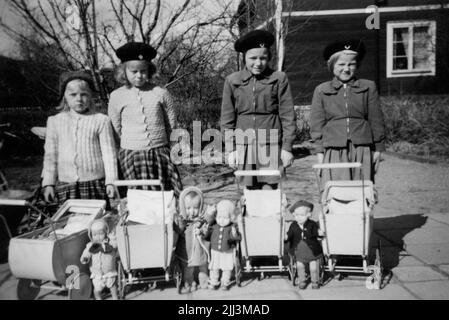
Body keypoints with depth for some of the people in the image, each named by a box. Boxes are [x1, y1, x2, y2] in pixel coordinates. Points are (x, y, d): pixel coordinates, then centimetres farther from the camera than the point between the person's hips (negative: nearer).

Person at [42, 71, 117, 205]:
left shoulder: (101, 120, -1)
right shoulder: (55, 122, 8)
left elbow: (109, 153, -2)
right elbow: (50, 155, 10)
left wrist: (110, 181, -5)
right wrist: (48, 183, 7)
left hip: (95, 184, -2)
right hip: (64, 184, 2)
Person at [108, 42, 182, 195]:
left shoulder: (160, 93, 2)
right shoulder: (116, 96, 2)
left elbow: (171, 124, 11)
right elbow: (115, 129, 11)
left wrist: (158, 140, 10)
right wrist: (129, 144, 8)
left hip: (160, 152, 1)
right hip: (131, 154, 0)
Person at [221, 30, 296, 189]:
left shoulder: (279, 79, 2)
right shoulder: (232, 80, 6)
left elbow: (287, 115, 3)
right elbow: (227, 118, 8)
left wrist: (287, 147, -1)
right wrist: (230, 149, 3)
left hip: (271, 144, -1)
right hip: (244, 144, 2)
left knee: (269, 189, -4)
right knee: (250, 191, 5)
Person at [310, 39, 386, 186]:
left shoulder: (368, 87, 9)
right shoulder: (321, 90, 9)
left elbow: (376, 121, 11)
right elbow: (317, 124, 8)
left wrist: (378, 149, 10)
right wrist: (320, 152, 3)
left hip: (362, 150, 1)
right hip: (334, 151, 0)